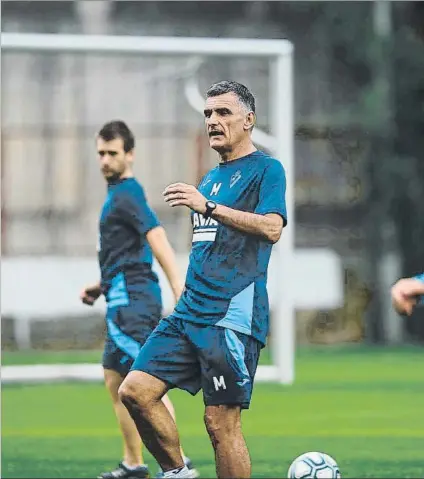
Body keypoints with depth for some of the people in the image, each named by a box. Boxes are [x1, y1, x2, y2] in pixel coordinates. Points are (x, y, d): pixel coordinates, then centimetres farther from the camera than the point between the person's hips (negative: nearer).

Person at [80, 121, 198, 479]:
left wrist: (181, 294, -31)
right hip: (126, 301, 10)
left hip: (130, 301, -10)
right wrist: (103, 285, 24)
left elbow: (159, 243, -23)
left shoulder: (126, 194, -12)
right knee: (115, 381, 14)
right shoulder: (120, 193, 19)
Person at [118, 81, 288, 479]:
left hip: (233, 314, -8)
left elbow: (272, 227, -18)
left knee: (221, 421, -9)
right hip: (190, 311, 8)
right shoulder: (211, 178, 22)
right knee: (135, 390, -4)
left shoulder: (266, 169, -2)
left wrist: (208, 206, -20)